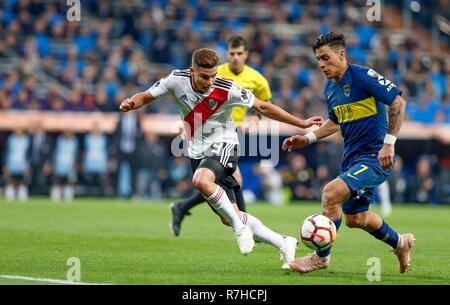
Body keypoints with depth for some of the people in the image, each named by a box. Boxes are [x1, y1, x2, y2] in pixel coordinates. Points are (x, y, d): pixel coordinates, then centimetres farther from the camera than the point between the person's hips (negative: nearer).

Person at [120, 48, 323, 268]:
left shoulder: (226, 89, -19)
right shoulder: (177, 80, -11)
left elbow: (262, 108, -9)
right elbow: (147, 96, 1)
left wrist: (301, 124, -8)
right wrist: (130, 103, -23)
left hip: (222, 146, -5)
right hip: (198, 152, 5)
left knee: (201, 180, -38)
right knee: (228, 218, 3)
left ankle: (239, 227, -20)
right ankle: (283, 244, 15)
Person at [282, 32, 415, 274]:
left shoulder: (363, 76, -15)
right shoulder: (330, 88, 10)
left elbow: (398, 103, -16)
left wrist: (389, 143, -20)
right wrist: (308, 138, 11)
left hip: (375, 157, -9)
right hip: (352, 158, 9)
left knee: (331, 192, -25)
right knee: (355, 219, 16)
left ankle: (321, 256, -11)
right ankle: (400, 243, 42)